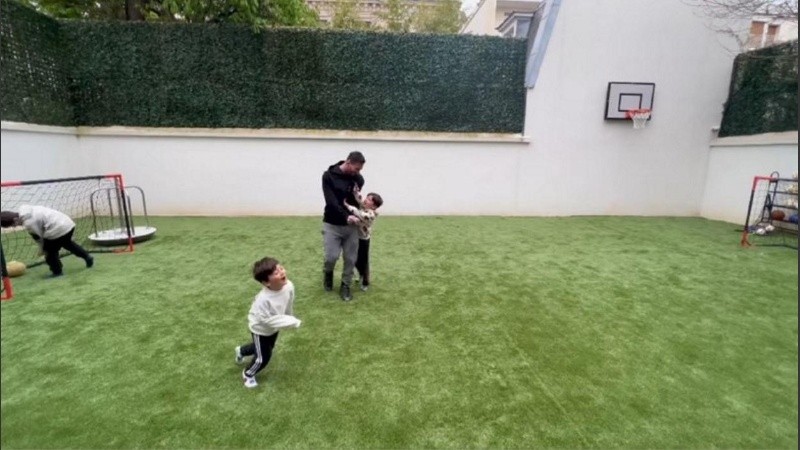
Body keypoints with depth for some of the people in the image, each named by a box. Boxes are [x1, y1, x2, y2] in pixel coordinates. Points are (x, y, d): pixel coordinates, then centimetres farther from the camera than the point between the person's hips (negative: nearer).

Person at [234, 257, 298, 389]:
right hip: (260, 328, -7)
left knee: (268, 347, 31)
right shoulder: (263, 300, -44)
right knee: (263, 357, 8)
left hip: (273, 328, 7)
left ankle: (241, 351, 61)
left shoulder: (289, 286, -27)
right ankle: (248, 374, 43)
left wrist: (290, 317, 11)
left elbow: (289, 304, -6)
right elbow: (269, 321, -34)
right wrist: (293, 322, -35)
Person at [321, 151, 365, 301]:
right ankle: (328, 273, 27)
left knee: (350, 258, 3)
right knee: (331, 256, -8)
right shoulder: (329, 176, -12)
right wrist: (346, 216, -32)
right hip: (332, 224, -3)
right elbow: (331, 202, -20)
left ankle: (345, 285, 22)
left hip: (351, 225, 3)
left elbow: (356, 201, 4)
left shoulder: (358, 179, -1)